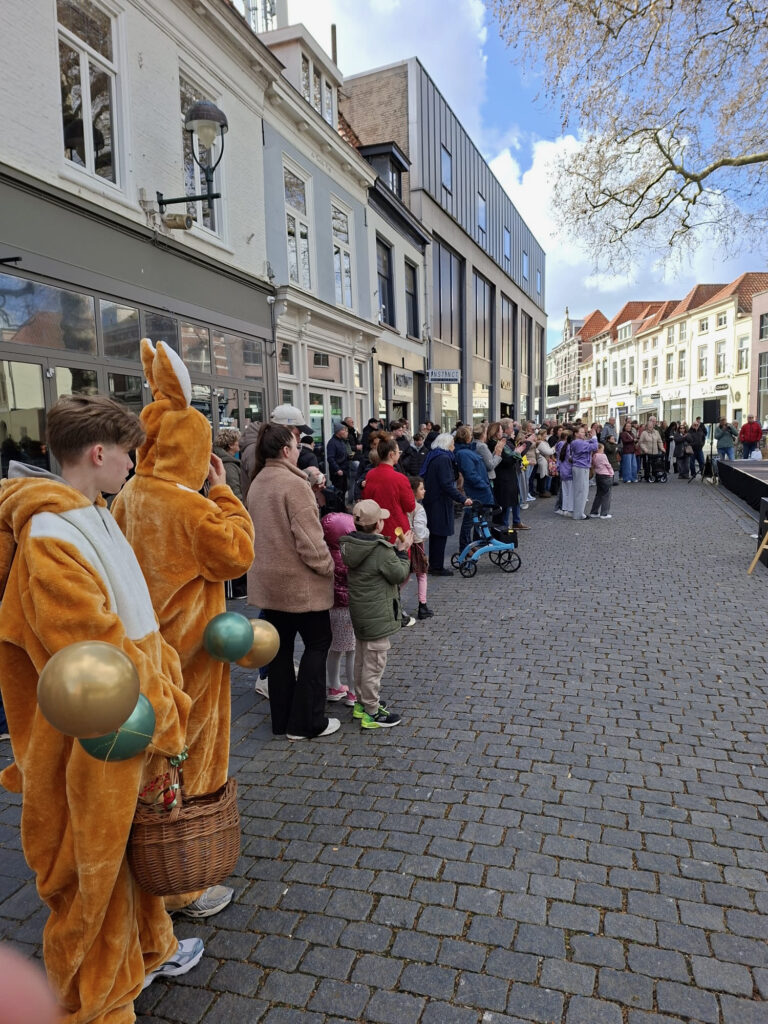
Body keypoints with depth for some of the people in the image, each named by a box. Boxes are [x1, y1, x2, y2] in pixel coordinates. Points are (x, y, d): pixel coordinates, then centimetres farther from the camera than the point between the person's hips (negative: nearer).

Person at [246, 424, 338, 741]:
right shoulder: (293, 484, -19)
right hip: (300, 582, -8)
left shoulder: (257, 483, 7)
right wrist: (328, 566, -8)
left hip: (267, 580, 8)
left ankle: (281, 719, 24)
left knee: (280, 648, 15)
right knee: (317, 644, 7)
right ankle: (306, 721, 10)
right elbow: (309, 539, -22)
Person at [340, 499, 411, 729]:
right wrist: (402, 551, -4)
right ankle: (372, 713, 13)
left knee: (361, 660, 21)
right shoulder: (382, 550, -24)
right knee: (374, 664, 2)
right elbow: (399, 575, -14)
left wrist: (395, 549, 5)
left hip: (359, 614, 9)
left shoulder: (350, 545, 2)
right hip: (377, 617, -9)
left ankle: (362, 703, 36)